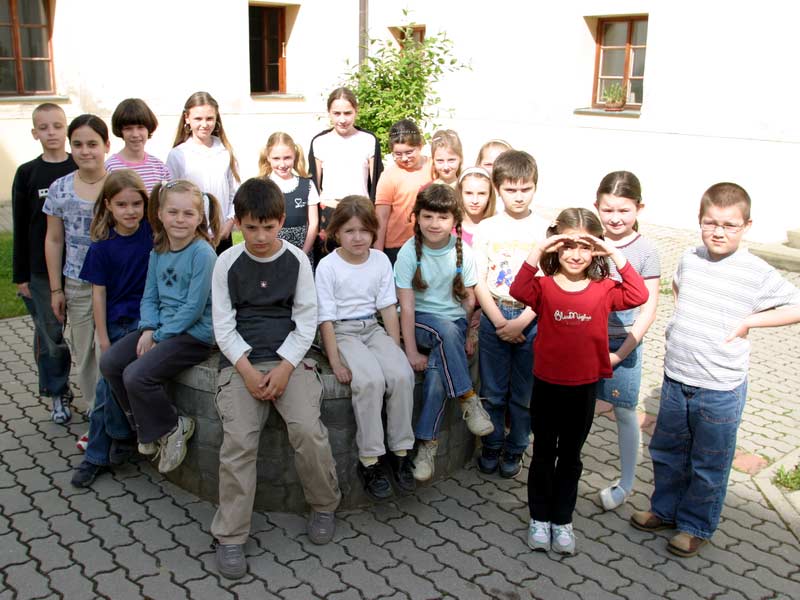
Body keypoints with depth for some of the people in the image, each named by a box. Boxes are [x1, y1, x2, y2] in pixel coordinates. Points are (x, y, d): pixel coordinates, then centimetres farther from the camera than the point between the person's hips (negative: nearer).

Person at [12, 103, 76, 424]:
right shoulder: (27, 174, 0)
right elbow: (20, 228, 3)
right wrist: (20, 275, 1)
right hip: (42, 271, 0)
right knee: (51, 334, 7)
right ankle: (58, 394, 23)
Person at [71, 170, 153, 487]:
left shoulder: (152, 231, -5)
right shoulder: (102, 247, -4)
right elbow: (98, 294, 0)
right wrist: (104, 339, -2)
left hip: (146, 319, -1)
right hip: (116, 324, 2)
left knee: (112, 383, -13)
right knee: (106, 388, 4)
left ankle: (121, 435, 13)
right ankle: (96, 457, 20)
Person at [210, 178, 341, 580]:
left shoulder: (297, 260, 3)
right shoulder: (227, 263, 3)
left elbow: (306, 320, 3)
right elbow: (223, 325, 3)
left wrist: (285, 366, -11)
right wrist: (246, 369, -12)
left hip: (289, 356, 0)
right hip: (240, 359, 0)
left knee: (307, 429, -22)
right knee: (238, 439, -20)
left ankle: (324, 504, 7)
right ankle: (230, 536, -4)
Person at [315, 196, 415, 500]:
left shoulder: (380, 260, 7)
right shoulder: (327, 266, -5)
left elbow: (389, 308, 8)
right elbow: (326, 318, -7)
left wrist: (395, 349, -1)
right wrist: (336, 362, -15)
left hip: (373, 328, 4)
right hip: (342, 332, -4)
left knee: (402, 374, -24)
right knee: (370, 380, -30)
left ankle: (400, 452, -10)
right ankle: (369, 461, -19)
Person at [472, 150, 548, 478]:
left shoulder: (544, 230, -2)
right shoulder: (486, 228, 1)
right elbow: (479, 282, -2)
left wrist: (521, 322, -13)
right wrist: (499, 321, -11)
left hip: (531, 319, -1)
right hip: (494, 316, 1)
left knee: (524, 392, 9)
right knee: (492, 390, 9)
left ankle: (515, 448, 27)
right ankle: (492, 444, 28)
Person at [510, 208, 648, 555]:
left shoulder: (603, 289, -4)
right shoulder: (545, 286, -9)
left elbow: (638, 296, -20)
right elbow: (519, 291, -28)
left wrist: (615, 254, -22)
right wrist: (537, 251, -33)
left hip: (584, 387, 1)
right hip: (547, 385, -1)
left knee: (570, 456, 16)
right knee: (543, 454, 15)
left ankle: (562, 520, 31)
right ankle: (539, 518, 30)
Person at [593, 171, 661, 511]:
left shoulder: (645, 251, -9)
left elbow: (648, 308, -8)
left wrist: (621, 353, -12)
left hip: (623, 344, -2)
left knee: (624, 413, 8)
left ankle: (626, 483, 25)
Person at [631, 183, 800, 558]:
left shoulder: (757, 274, -13)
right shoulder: (689, 259, 1)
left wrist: (748, 320, -15)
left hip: (720, 390, -5)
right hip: (675, 380, 5)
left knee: (709, 465, 11)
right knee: (666, 452, 20)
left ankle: (697, 526, 30)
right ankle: (665, 509, 40)